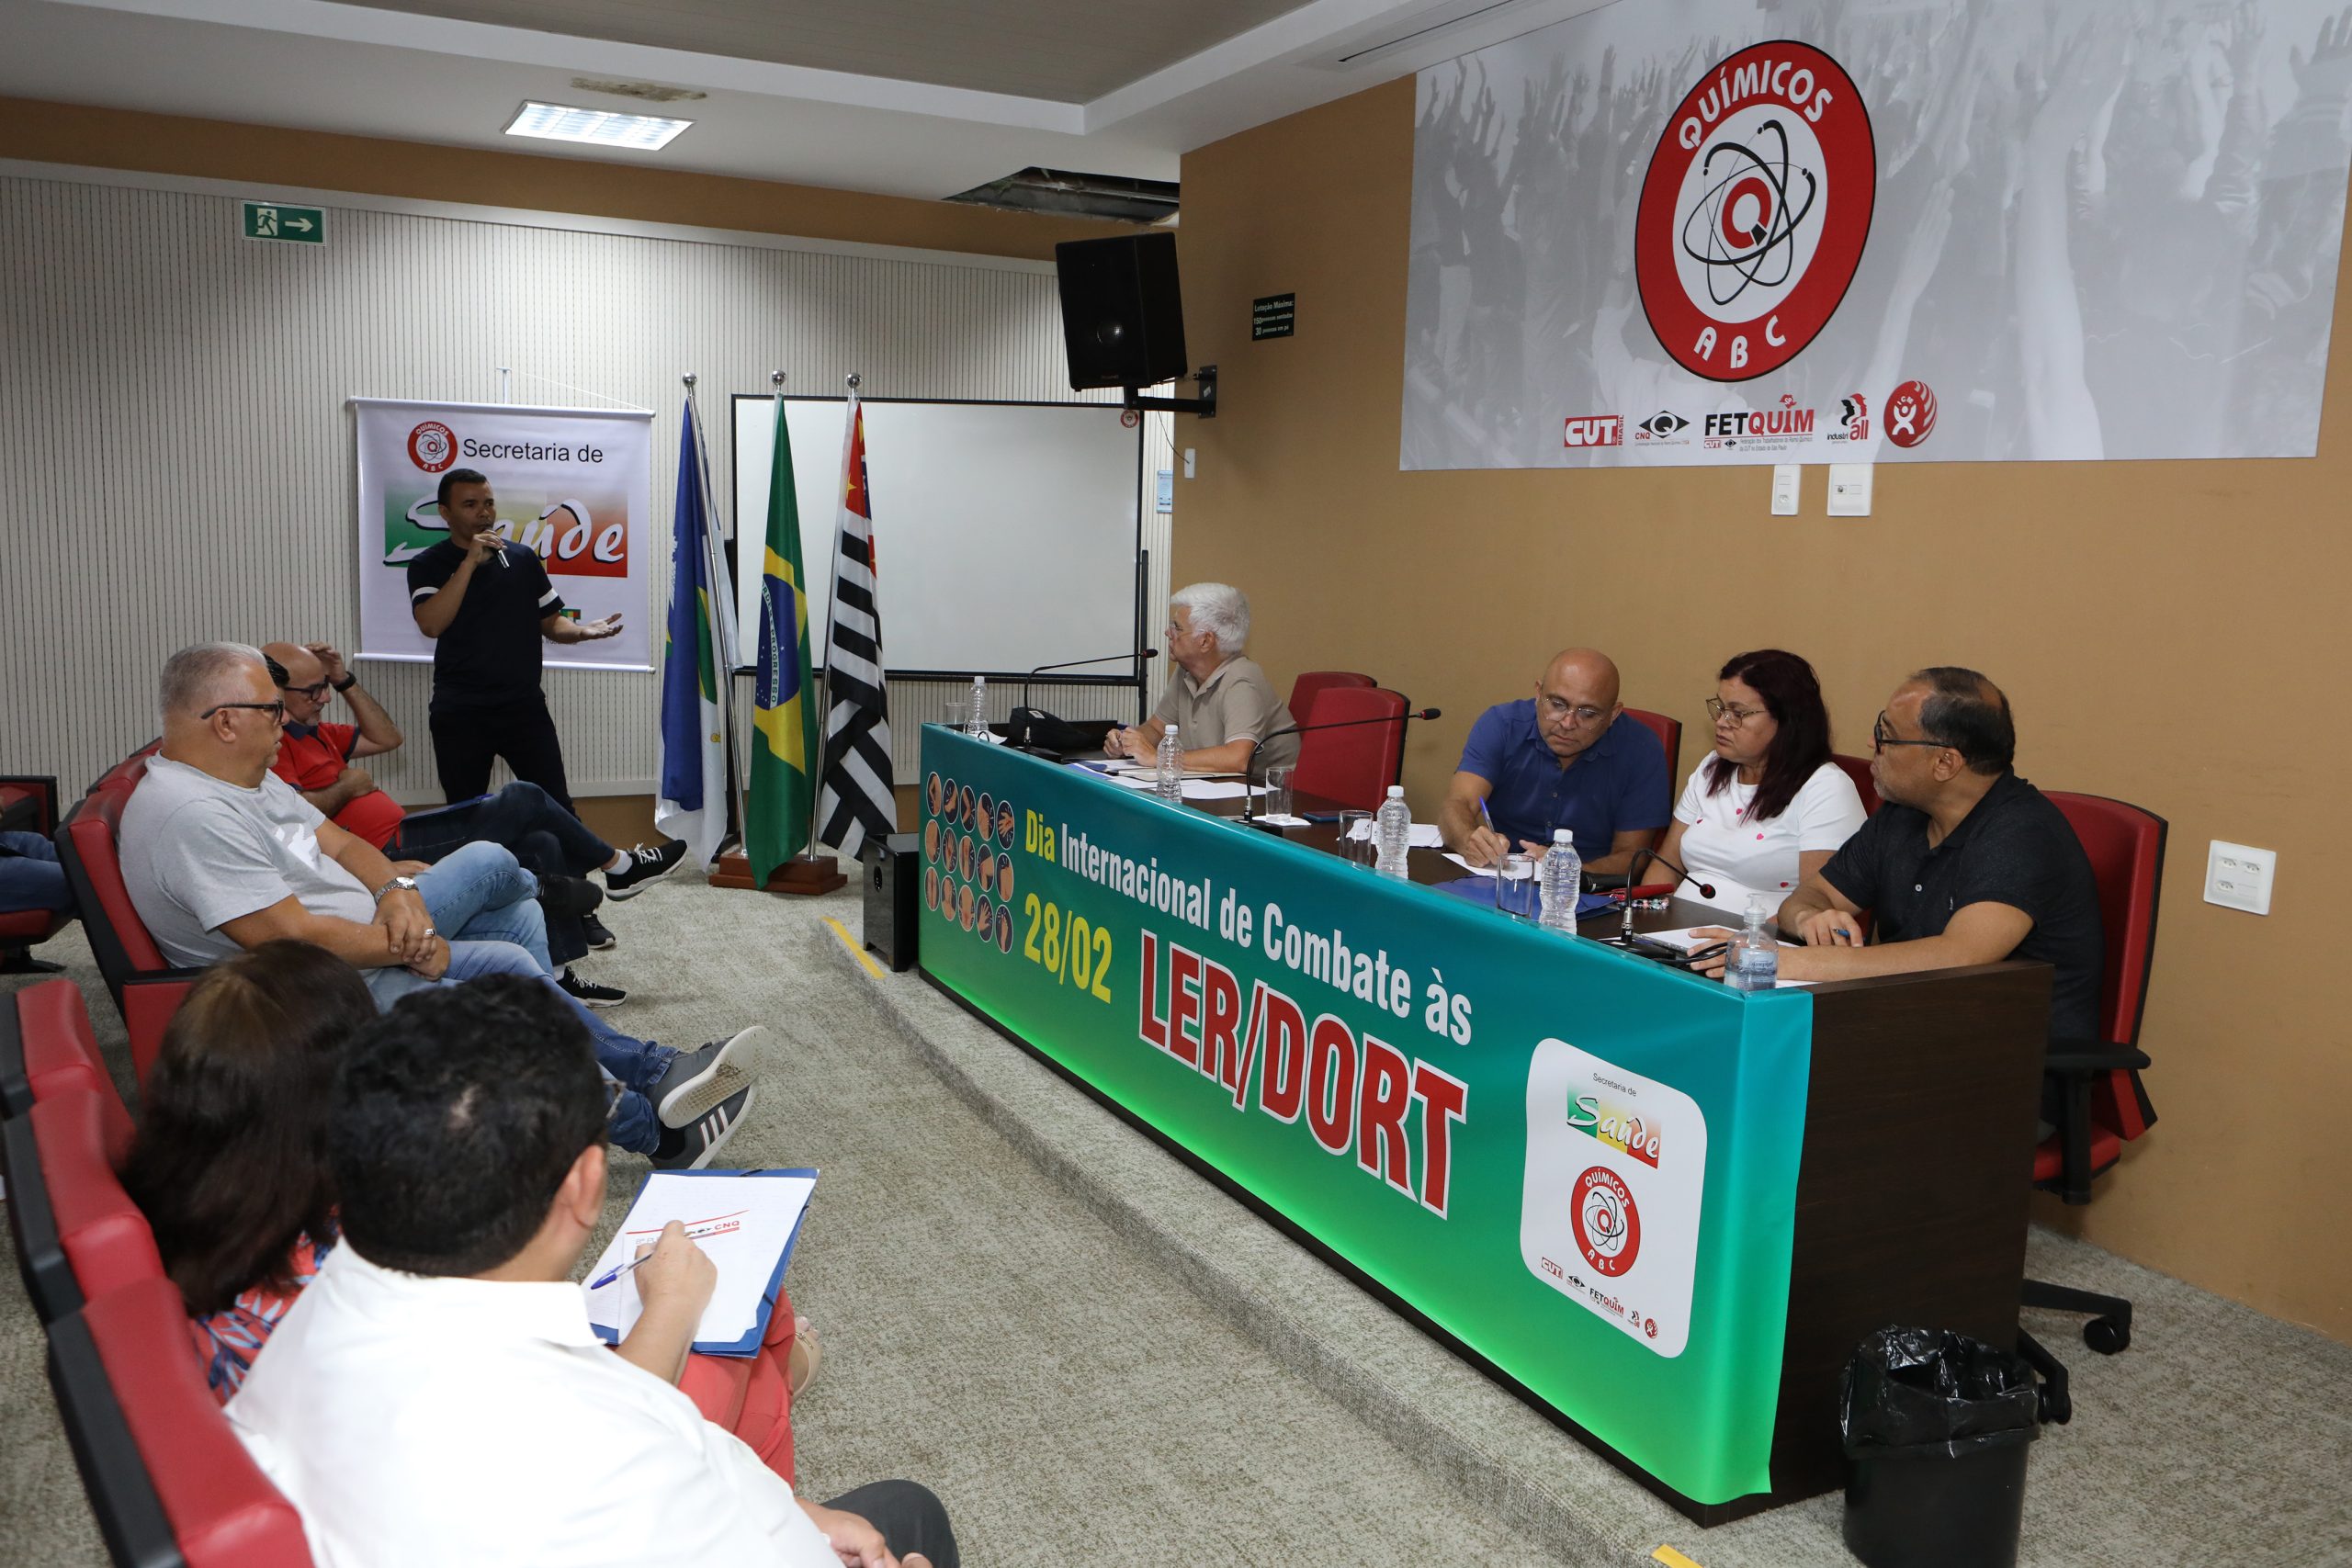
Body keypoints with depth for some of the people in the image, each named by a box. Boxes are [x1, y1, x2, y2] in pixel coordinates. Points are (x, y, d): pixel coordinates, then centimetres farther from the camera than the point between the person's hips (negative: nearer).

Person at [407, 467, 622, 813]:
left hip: (525, 705, 1)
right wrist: (470, 561, -19)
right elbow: (431, 625, -18)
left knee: (556, 807, -3)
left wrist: (582, 631, -11)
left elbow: (551, 623, 12)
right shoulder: (428, 565, 0)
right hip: (460, 713, -1)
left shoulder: (523, 558, 7)